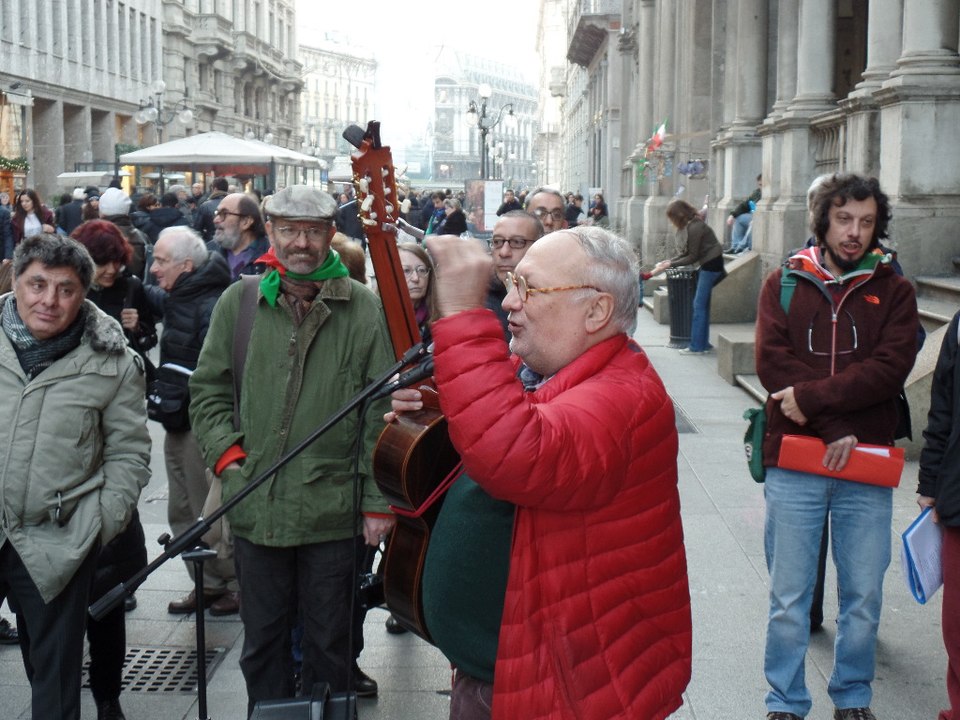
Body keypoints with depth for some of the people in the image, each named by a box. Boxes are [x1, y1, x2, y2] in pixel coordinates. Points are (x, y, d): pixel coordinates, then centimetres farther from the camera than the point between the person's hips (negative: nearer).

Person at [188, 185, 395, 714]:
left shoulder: (363, 309, -4)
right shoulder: (238, 303, 2)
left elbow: (383, 412, -4)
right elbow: (208, 392, 9)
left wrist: (379, 501, -6)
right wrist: (228, 459, -4)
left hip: (334, 509, -2)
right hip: (255, 507, 2)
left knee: (329, 642, 14)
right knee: (263, 640, 16)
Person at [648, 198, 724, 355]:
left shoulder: (694, 228, -23)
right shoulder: (686, 226, 5)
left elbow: (692, 257, -18)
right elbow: (687, 253, 10)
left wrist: (671, 264, -13)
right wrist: (669, 261, -1)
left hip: (712, 265, -9)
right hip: (707, 264, 9)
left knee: (699, 305, -7)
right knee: (702, 305, 11)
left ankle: (697, 346, -3)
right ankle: (703, 343, 17)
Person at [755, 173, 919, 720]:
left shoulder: (893, 291, 6)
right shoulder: (784, 284, 6)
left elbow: (890, 367, -8)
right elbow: (772, 361, -7)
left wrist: (812, 397, -17)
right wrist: (834, 428, -15)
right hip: (793, 463, -1)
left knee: (864, 597, 8)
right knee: (789, 597, 5)